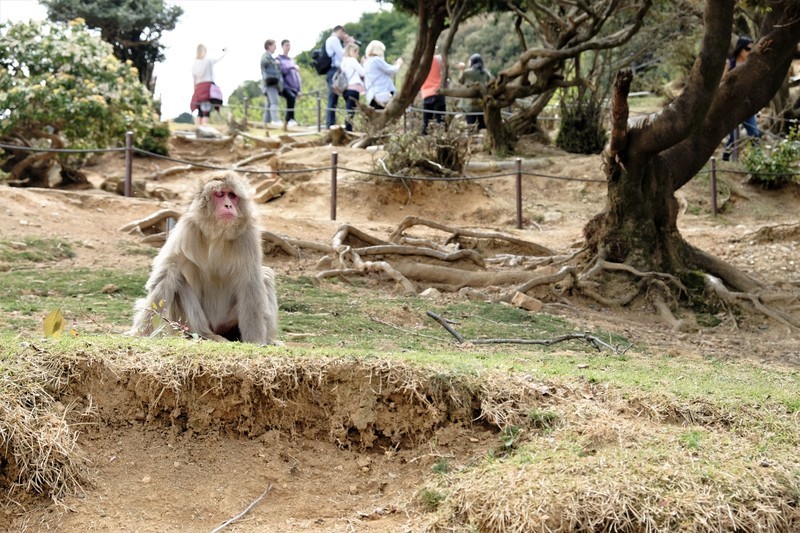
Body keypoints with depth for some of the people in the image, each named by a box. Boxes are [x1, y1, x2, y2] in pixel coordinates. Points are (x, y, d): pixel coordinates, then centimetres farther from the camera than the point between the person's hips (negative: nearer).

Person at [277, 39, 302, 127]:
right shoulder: (279, 59, 6)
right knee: (291, 97, -31)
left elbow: (297, 75, 23)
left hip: (294, 87, 7)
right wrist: (292, 67, -15)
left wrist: (298, 89, 16)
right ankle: (291, 119, -35)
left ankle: (288, 121, 0)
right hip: (285, 86, -7)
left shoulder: (292, 60, 25)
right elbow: (280, 71, -10)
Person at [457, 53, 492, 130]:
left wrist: (462, 70, 29)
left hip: (470, 104, -3)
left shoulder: (467, 72, -1)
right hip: (483, 104, 3)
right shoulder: (486, 73, 7)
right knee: (483, 127, 4)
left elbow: (461, 81, 16)